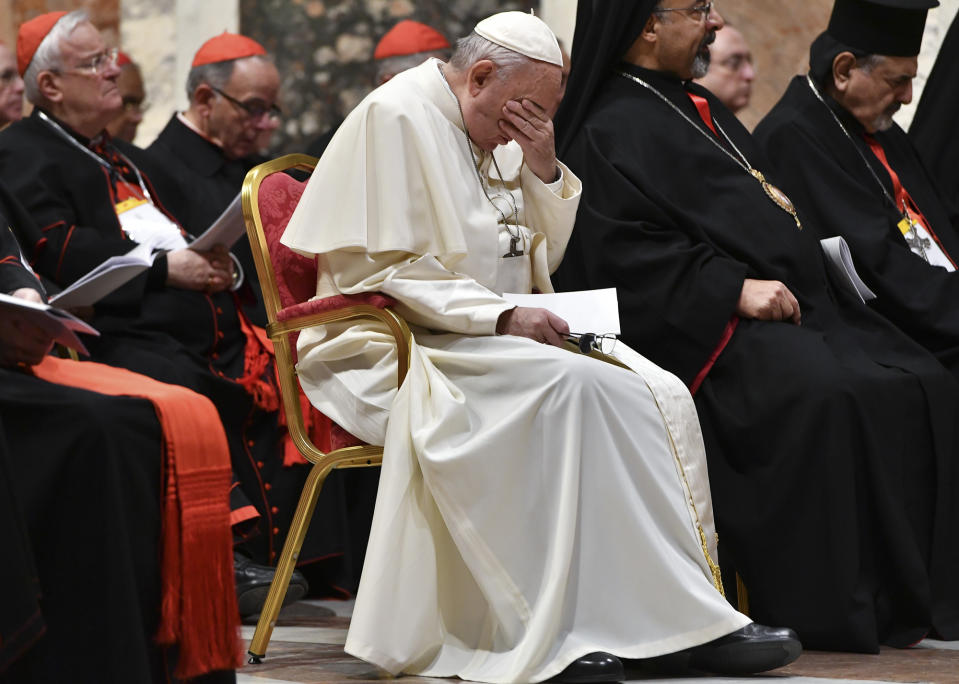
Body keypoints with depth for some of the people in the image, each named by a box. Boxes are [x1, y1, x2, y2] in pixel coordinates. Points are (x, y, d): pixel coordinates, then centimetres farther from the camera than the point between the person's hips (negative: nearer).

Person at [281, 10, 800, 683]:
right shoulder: (396, 118, -9)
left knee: (661, 396, -15)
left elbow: (542, 257, 20)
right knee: (575, 386, -32)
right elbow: (381, 271, -15)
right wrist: (501, 317, -22)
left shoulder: (497, 133, 17)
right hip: (400, 346, -9)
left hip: (493, 341, 9)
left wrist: (544, 170, 2)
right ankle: (689, 619, -27)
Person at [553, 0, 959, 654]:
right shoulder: (612, 132, -3)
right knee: (826, 396, -34)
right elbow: (625, 251, -15)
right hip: (714, 332, -9)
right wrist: (732, 288, -21)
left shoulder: (703, 110, 26)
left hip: (794, 309, 9)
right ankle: (829, 606, -28)